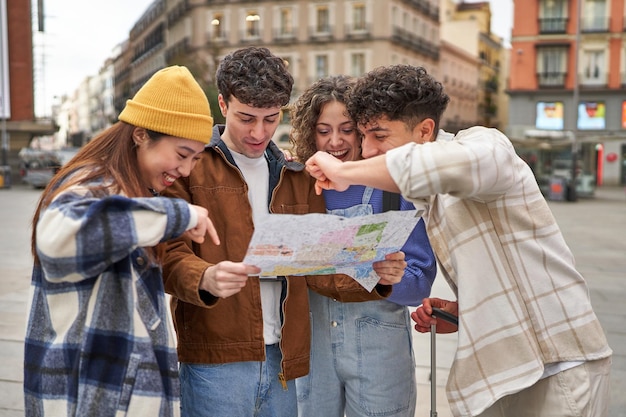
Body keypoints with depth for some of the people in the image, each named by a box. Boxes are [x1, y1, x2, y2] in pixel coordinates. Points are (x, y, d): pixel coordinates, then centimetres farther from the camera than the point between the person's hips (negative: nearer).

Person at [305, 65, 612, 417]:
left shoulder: (484, 143, -14)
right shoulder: (430, 196, 11)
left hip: (560, 369, -8)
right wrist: (458, 313, 0)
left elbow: (458, 162, -41)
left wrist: (345, 171, -27)